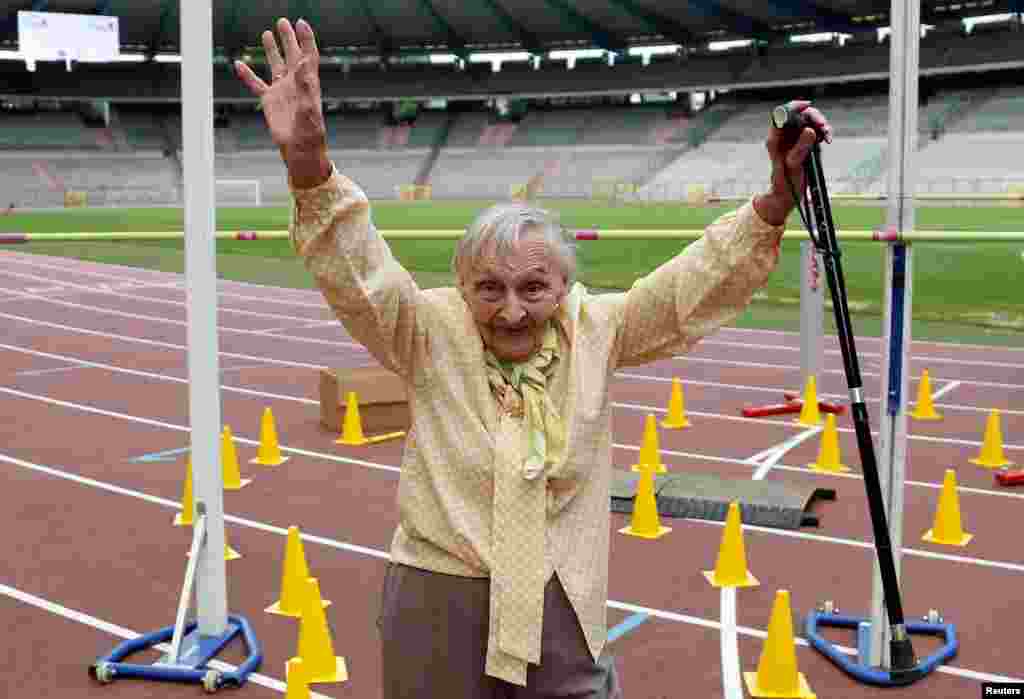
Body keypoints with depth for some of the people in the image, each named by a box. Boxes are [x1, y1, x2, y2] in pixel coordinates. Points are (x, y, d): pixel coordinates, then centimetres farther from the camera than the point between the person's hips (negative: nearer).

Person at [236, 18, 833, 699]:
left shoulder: (594, 332, -4)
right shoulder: (432, 332, -11)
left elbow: (697, 285, -6)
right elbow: (358, 273, -25)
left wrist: (776, 202, -20)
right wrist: (309, 165, -42)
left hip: (565, 612, 2)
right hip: (440, 608, -2)